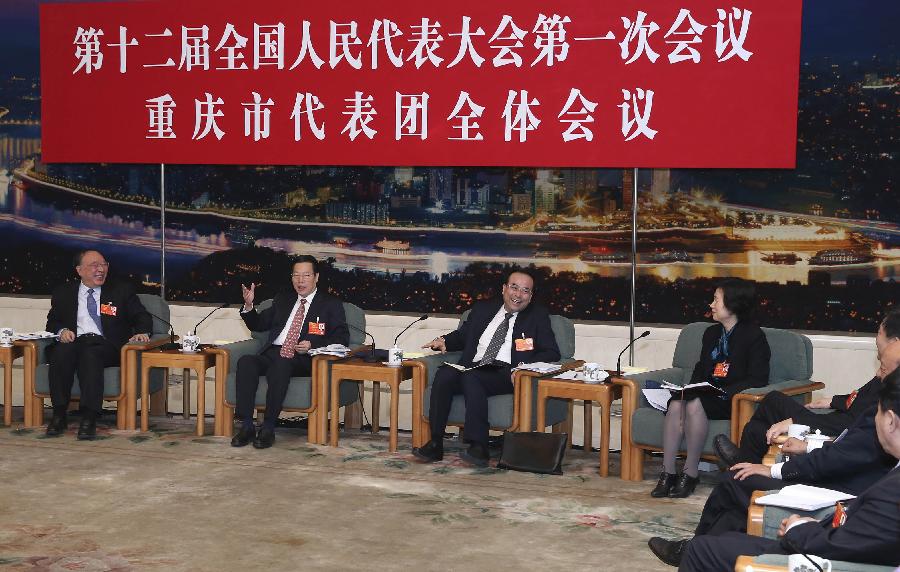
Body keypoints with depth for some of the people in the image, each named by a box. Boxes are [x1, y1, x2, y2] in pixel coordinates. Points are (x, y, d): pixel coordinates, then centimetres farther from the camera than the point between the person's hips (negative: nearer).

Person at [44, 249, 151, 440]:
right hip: (74, 342, 2)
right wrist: (62, 330, -4)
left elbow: (142, 317, 12)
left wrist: (142, 332, -10)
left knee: (90, 354, -36)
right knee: (62, 351, -34)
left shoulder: (122, 291, 18)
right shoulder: (63, 293, 22)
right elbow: (52, 322, 20)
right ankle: (59, 415, -31)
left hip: (106, 346, -1)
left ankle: (89, 418, -45)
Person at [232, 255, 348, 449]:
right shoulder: (283, 299, 26)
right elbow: (258, 324, 27)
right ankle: (246, 426, -28)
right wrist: (249, 305, 6)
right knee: (246, 362, -28)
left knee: (280, 365, -38)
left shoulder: (331, 304, 13)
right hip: (272, 353, 4)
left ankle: (268, 428, -33)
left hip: (303, 359, -4)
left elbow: (342, 338, 2)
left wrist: (312, 344, -13)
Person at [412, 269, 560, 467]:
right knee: (444, 375, -29)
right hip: (472, 368, 4)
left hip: (507, 374, -4)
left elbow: (552, 353, 5)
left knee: (471, 377, -35)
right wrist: (444, 341, 8)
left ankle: (479, 447, -38)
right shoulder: (483, 308, 23)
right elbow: (462, 336, 32)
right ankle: (435, 443, -28)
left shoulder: (538, 316, 14)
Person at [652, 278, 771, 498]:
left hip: (733, 401, -6)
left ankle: (691, 474, -27)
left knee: (695, 403, -34)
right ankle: (668, 473, -27)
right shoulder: (711, 333, 19)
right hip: (707, 394, 6)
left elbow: (758, 379, -12)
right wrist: (692, 387, 2)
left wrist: (725, 392, -21)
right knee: (676, 403, -26)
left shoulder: (753, 335, -4)